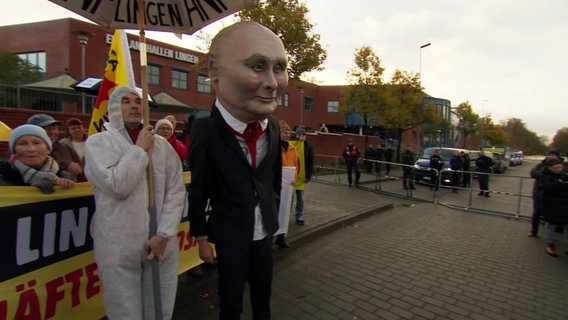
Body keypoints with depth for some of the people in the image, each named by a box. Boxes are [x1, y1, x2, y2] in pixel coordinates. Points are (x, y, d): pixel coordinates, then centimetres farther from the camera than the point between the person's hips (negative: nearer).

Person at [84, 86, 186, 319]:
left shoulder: (161, 144, 6)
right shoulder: (99, 141, -1)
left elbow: (176, 191, 1)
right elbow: (116, 185, -18)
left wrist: (163, 234, -7)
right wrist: (140, 149, -7)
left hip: (161, 243, 3)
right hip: (119, 248, -2)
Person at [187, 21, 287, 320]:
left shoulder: (273, 127, -10)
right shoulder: (206, 131, -24)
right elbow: (198, 190, -13)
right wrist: (201, 237, -4)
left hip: (264, 232, 4)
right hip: (229, 236, -4)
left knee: (263, 292, 24)